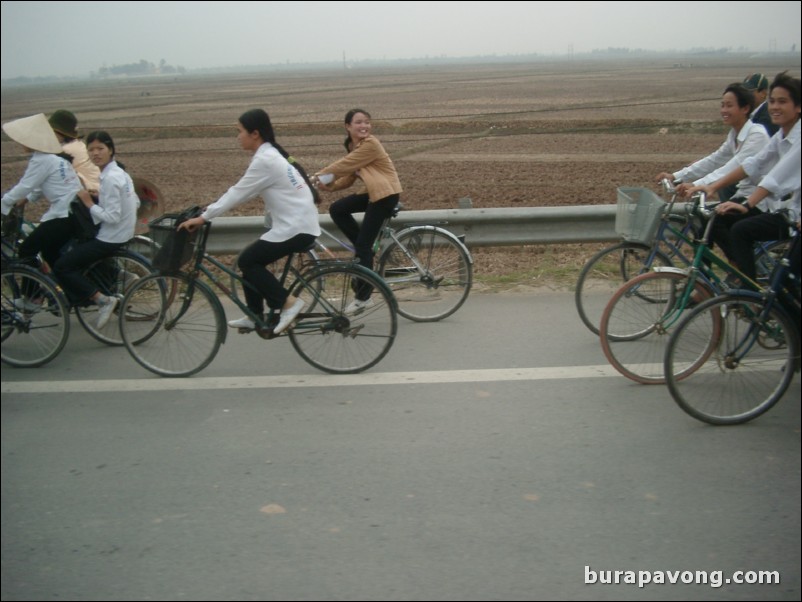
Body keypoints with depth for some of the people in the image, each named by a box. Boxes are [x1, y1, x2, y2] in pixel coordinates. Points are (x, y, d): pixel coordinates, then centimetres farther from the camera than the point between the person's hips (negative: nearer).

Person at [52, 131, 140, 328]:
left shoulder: (110, 178, -21)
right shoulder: (119, 173, 7)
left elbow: (112, 217, -25)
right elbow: (136, 202, 13)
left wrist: (89, 203, -14)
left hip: (110, 239, -10)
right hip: (122, 234, 10)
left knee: (61, 267, -5)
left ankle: (103, 300, -9)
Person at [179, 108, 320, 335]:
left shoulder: (264, 160, -17)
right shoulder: (270, 155, 14)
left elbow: (237, 193, -15)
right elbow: (241, 192, 20)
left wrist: (203, 217, -10)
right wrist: (210, 210, 17)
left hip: (297, 227, -10)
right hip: (298, 223, 10)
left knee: (247, 261, -6)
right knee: (251, 260, 13)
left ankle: (288, 302, -4)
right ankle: (254, 316, 21)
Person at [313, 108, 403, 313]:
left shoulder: (370, 144, -14)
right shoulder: (353, 146, 13)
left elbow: (344, 165, -16)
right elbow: (349, 177, 8)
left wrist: (319, 175, -6)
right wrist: (328, 185, -9)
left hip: (386, 194, -9)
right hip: (372, 192, 9)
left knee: (363, 245, -9)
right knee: (337, 209, -2)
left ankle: (363, 297, -1)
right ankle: (365, 251, 8)